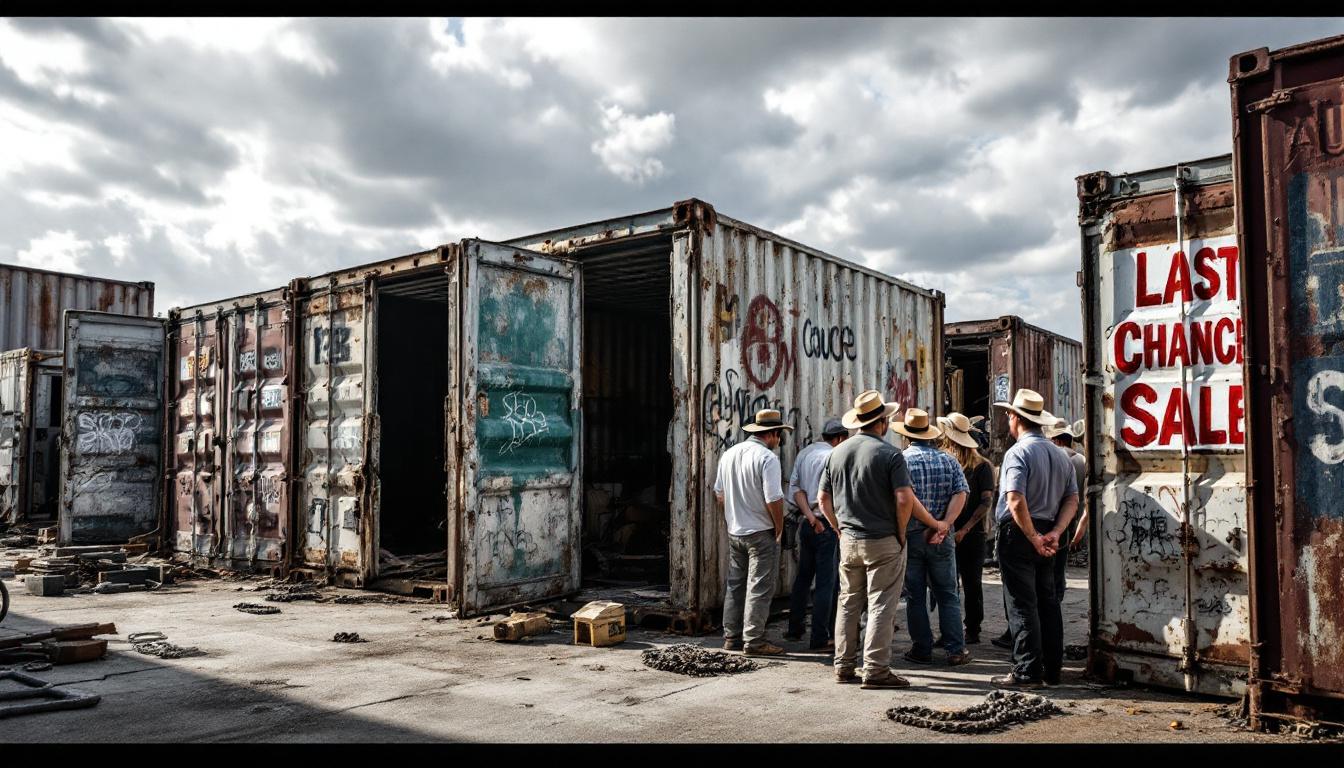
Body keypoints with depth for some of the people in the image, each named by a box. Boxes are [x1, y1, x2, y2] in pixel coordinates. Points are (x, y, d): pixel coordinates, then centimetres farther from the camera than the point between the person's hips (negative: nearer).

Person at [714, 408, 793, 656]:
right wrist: (779, 529, -7)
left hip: (735, 531, 7)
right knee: (759, 588, 0)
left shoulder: (729, 454, 7)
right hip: (761, 533, -7)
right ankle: (754, 640, 2)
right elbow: (773, 499, -20)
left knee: (735, 585, 14)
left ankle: (732, 637, 19)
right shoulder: (767, 458, -16)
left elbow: (719, 493, 14)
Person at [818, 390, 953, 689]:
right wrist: (900, 534, -4)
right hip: (883, 541, -5)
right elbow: (904, 499, -17)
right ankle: (876, 670, 2)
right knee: (881, 607, 1)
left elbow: (823, 499, 8)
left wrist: (841, 529, 14)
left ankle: (844, 666, 18)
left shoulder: (836, 453, 6)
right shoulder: (890, 454, -11)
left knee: (848, 604, 13)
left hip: (848, 541, 5)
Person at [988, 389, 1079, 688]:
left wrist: (1033, 538, -16)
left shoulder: (1018, 452, -14)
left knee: (1022, 605, -3)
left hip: (1019, 535, -8)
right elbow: (1072, 499, 9)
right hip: (1047, 534, 8)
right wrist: (1054, 533, -1)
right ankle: (1052, 670, 19)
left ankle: (1027, 672, 0)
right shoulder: (1059, 454, 12)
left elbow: (1016, 502, -24)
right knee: (1047, 602, 13)